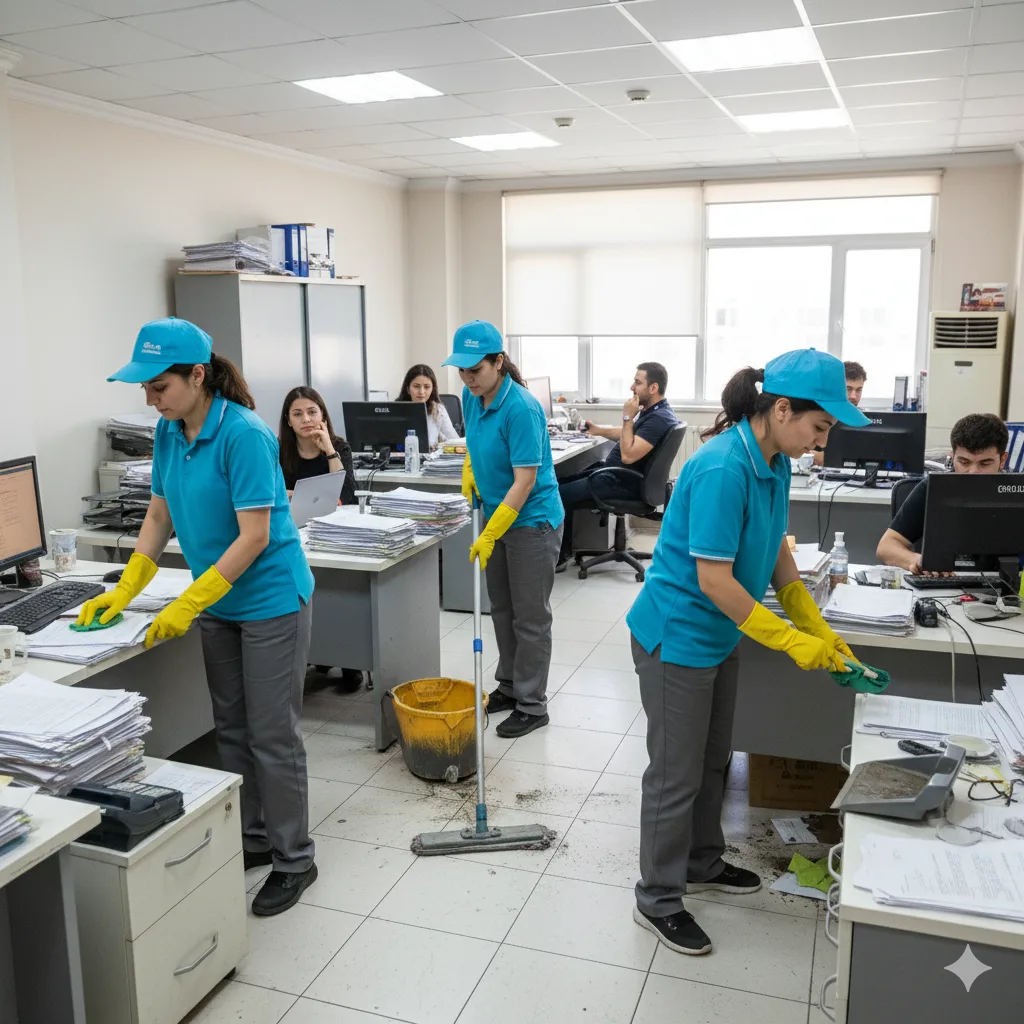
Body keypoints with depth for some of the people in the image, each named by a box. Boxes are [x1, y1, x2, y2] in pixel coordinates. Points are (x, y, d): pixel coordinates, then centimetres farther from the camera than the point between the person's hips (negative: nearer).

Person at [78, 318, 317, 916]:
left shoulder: (244, 434, -22)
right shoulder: (168, 434, 2)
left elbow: (255, 536, -23)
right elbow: (160, 518, 11)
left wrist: (187, 606, -22)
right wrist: (124, 591, 4)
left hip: (271, 602, -8)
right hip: (219, 604, 8)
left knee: (272, 735, 1)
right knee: (232, 730, 17)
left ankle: (295, 859, 18)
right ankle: (253, 839, 34)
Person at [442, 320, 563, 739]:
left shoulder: (521, 408, -26)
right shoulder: (471, 397, -2)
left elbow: (524, 481, -26)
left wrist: (489, 535, -26)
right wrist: (468, 472, 2)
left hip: (531, 519, -8)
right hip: (497, 513, 8)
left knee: (530, 616, 2)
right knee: (501, 608, 18)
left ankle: (532, 705, 15)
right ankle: (509, 686, 33)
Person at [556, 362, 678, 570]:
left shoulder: (659, 419, -23)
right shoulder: (651, 411, 10)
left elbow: (628, 455, -28)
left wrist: (628, 418, -22)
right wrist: (599, 430, 17)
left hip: (623, 484, -11)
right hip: (616, 474, 11)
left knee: (559, 495, -11)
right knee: (561, 483, 10)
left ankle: (559, 555, 2)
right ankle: (562, 549, 11)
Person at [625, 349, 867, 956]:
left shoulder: (775, 462, 0)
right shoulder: (722, 469, -29)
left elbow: (776, 550, 9)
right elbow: (714, 578, -27)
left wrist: (817, 628, 4)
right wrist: (792, 642, -21)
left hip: (720, 635, 9)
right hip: (678, 638, -9)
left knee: (712, 760, 23)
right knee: (677, 775, 5)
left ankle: (702, 863, 44)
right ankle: (658, 900, 23)